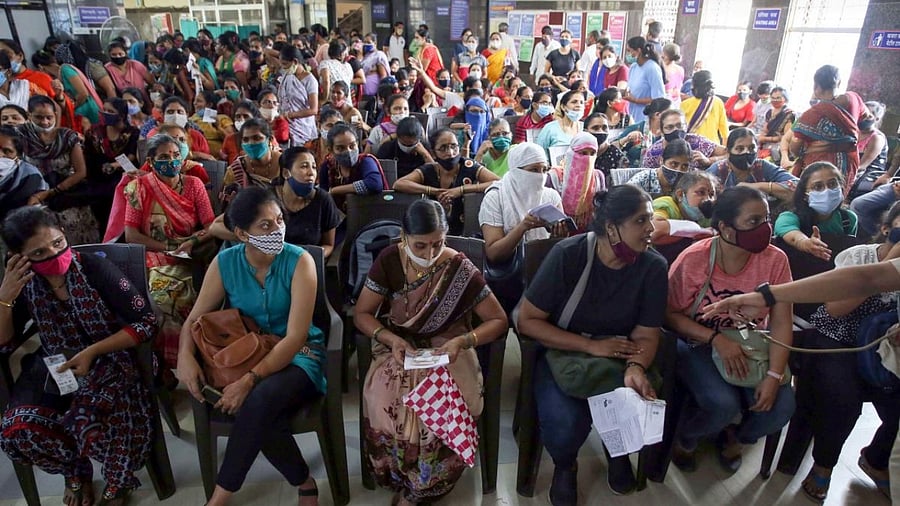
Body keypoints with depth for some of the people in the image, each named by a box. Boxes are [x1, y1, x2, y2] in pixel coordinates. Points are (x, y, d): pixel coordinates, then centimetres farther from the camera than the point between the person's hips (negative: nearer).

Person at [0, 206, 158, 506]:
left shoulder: (96, 269, -18)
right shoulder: (25, 283, -3)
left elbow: (147, 323, -18)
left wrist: (92, 351, -25)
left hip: (109, 361, -4)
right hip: (55, 367, 5)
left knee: (87, 422, -30)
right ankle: (76, 471, 13)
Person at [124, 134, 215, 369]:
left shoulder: (193, 184, 7)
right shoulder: (140, 187, 3)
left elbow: (211, 227, 1)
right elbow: (131, 235, -2)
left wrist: (191, 243, -18)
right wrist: (169, 247, -11)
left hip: (193, 258, 1)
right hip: (156, 258, -1)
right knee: (164, 293, -29)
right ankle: (169, 362, -12)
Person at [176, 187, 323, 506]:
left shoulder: (299, 261, -16)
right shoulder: (224, 263, -5)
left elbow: (295, 337, -20)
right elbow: (195, 319, 4)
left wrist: (250, 380, -29)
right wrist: (185, 354, -19)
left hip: (297, 355, -3)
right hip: (245, 353, 3)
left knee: (260, 399, -35)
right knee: (261, 415, -30)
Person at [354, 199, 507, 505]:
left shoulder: (461, 269, -11)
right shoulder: (388, 261, -6)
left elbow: (498, 320, -5)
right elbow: (362, 314, 1)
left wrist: (462, 342, -22)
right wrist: (390, 338, -18)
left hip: (447, 350, -1)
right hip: (398, 347, 1)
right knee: (387, 405, -29)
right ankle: (404, 479, 2)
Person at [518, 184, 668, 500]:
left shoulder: (654, 267, -11)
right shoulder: (568, 254, -20)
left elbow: (645, 335, -8)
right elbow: (527, 321, -16)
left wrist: (635, 368, -31)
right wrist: (591, 346, -22)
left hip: (617, 357, 3)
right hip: (562, 352, -2)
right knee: (564, 420, -29)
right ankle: (564, 465, 11)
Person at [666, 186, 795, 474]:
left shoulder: (775, 260, -10)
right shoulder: (693, 260, -18)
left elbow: (781, 323, -8)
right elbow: (670, 315, -11)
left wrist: (774, 376, -19)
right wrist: (717, 339, -24)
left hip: (750, 348, 4)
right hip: (697, 344, -3)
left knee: (781, 406, -18)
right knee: (723, 403, -27)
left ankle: (732, 436, 19)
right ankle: (685, 437, 11)